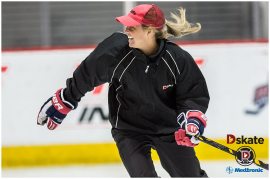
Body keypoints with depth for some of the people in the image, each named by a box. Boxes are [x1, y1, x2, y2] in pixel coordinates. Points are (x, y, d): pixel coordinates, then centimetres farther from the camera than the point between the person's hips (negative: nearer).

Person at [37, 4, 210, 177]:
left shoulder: (178, 59, -20)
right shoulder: (115, 50, -20)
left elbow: (195, 93, -10)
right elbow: (86, 76, -5)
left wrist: (192, 119, -28)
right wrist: (63, 102, 3)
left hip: (169, 128, 1)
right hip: (129, 129, -1)